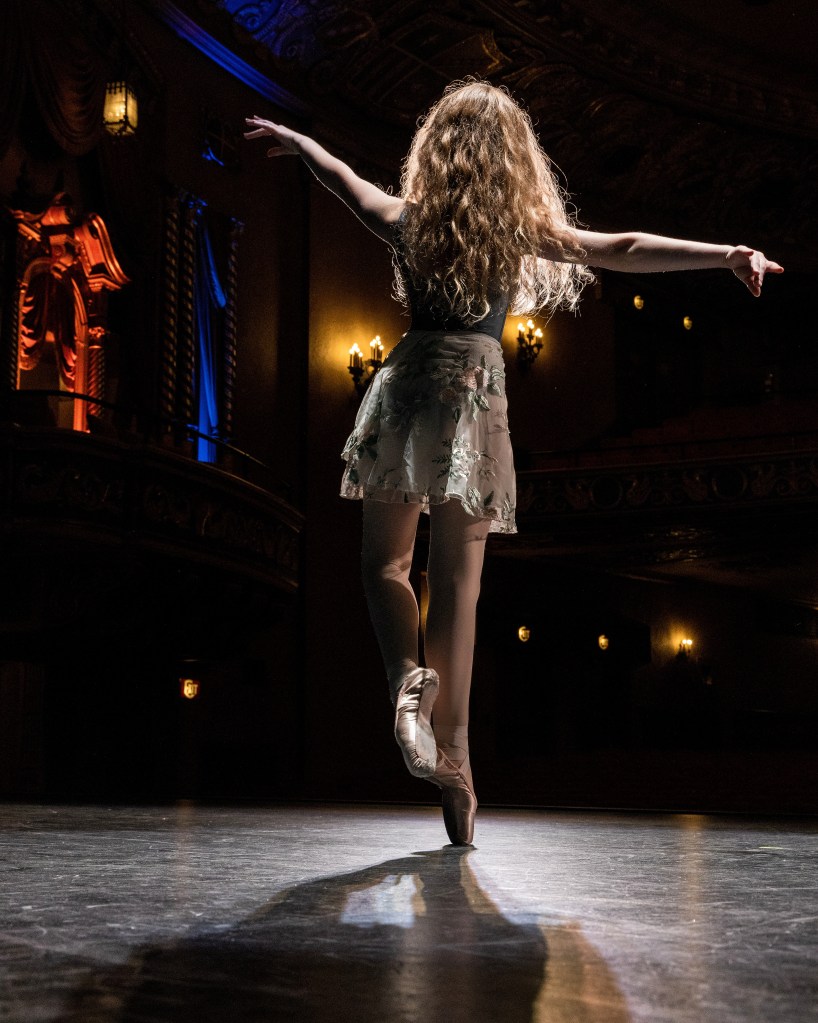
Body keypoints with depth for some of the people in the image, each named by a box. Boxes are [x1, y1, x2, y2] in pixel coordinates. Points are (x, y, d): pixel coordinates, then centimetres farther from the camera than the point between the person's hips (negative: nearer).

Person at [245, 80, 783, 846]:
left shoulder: (409, 220, 5)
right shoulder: (525, 229, 2)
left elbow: (343, 176, 24)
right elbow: (623, 250, -7)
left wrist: (293, 140, 43)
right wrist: (729, 256, -7)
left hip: (407, 386, 0)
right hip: (476, 395, 0)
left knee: (385, 562, 14)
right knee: (457, 588, 3)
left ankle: (408, 677, -14)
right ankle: (452, 756, 4)